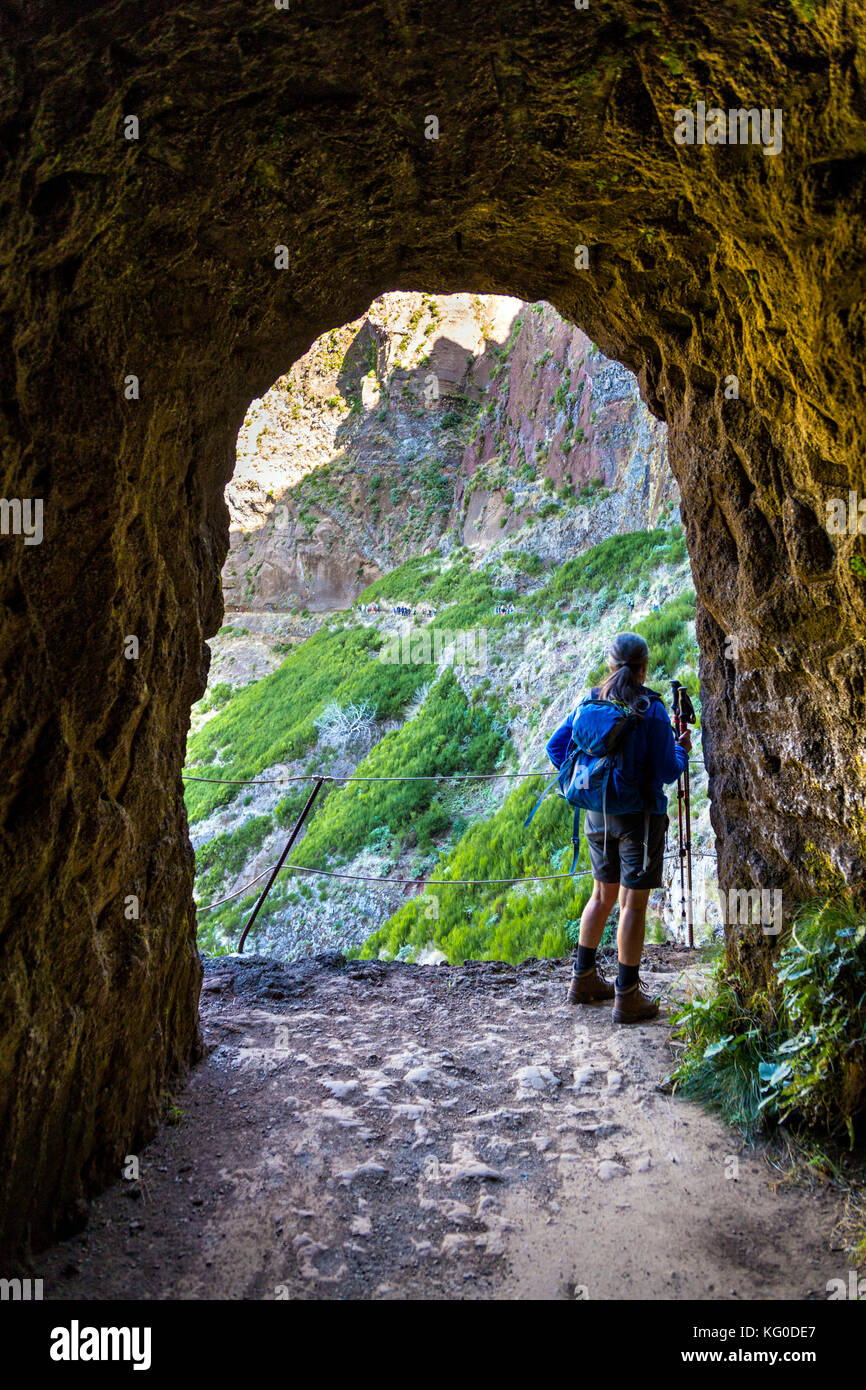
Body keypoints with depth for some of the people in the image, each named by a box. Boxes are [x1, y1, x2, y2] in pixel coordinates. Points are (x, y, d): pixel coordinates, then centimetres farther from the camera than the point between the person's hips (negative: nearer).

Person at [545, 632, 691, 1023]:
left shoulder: (591, 702, 1)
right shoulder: (651, 710, -14)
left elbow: (556, 746, 4)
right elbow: (666, 772, -12)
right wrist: (682, 750, 7)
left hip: (598, 812, 5)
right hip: (640, 816, -5)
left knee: (603, 894, 19)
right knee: (633, 902, 2)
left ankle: (583, 979, 26)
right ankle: (627, 997, 9)